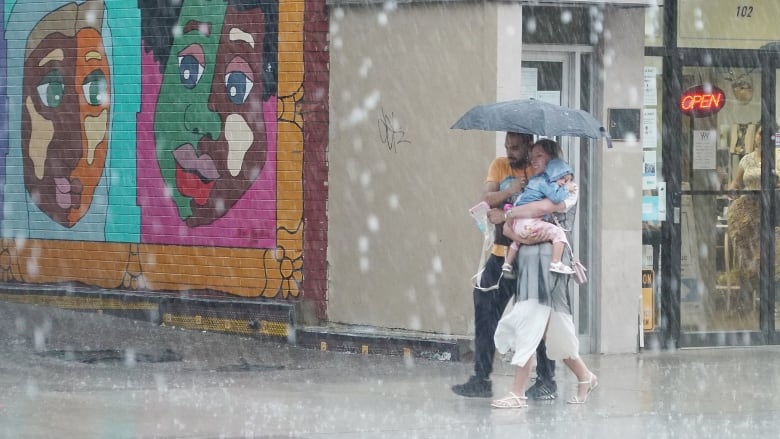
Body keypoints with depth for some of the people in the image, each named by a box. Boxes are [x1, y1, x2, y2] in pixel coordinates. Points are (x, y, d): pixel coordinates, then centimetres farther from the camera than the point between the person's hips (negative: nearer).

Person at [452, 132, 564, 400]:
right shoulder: (499, 166, 9)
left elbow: (551, 204, -24)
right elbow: (487, 198, -2)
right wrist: (510, 191, -22)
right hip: (502, 254, 5)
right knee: (485, 310, 2)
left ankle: (547, 381, 7)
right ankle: (481, 380, 7)